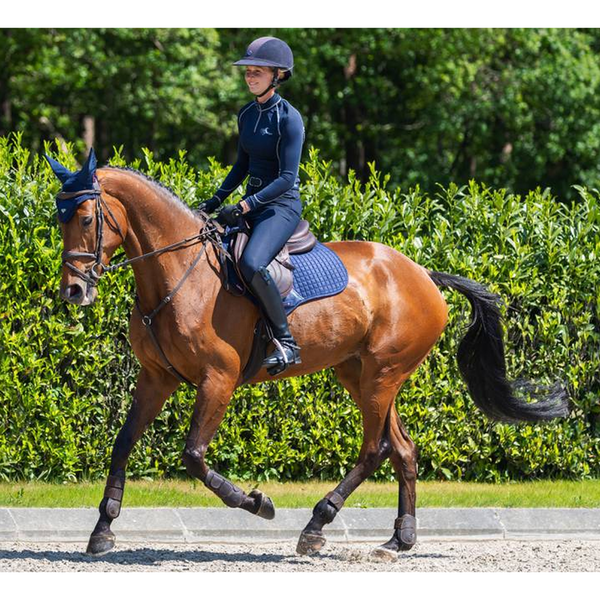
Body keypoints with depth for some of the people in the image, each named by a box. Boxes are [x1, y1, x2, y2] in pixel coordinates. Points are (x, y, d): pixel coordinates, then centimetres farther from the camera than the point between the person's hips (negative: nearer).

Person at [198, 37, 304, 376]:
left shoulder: (289, 118, -15)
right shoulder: (247, 115, 10)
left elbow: (287, 178, -20)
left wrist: (243, 207, -25)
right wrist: (217, 200, 9)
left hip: (282, 206, -9)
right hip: (252, 205, 9)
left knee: (251, 264, -34)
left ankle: (287, 342, -25)